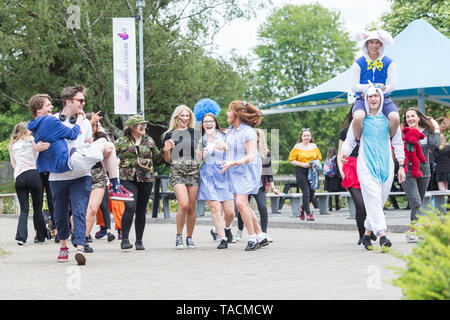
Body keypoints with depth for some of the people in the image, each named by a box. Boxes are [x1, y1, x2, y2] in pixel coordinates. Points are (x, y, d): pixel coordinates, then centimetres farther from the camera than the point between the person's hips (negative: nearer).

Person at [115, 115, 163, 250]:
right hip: (128, 179, -3)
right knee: (130, 208, -18)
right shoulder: (122, 141, 4)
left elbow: (157, 158, 19)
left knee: (141, 211, 6)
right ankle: (124, 239, -15)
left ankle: (139, 241, 16)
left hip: (146, 179, 3)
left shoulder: (149, 141, 14)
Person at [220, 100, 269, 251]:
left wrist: (233, 163, -27)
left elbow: (251, 157, -19)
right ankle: (261, 237, 14)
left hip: (246, 171, -8)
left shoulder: (247, 131, -14)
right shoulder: (229, 130, 12)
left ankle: (252, 238, -10)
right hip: (233, 172, 8)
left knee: (241, 203, -18)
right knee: (242, 205, 6)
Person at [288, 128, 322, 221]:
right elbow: (292, 160, -1)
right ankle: (308, 213, -7)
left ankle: (302, 208, 31)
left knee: (311, 193, 4)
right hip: (301, 172, -4)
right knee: (306, 192, -11)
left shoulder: (314, 146, 11)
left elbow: (319, 158, 18)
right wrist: (302, 164, -14)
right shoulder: (297, 147, 0)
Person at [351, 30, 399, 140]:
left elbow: (392, 85, 1)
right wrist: (374, 86, -14)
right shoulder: (358, 63, 2)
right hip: (362, 99, -1)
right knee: (357, 118, -35)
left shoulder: (389, 62, 6)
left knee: (395, 118, -28)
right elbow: (354, 86, -4)